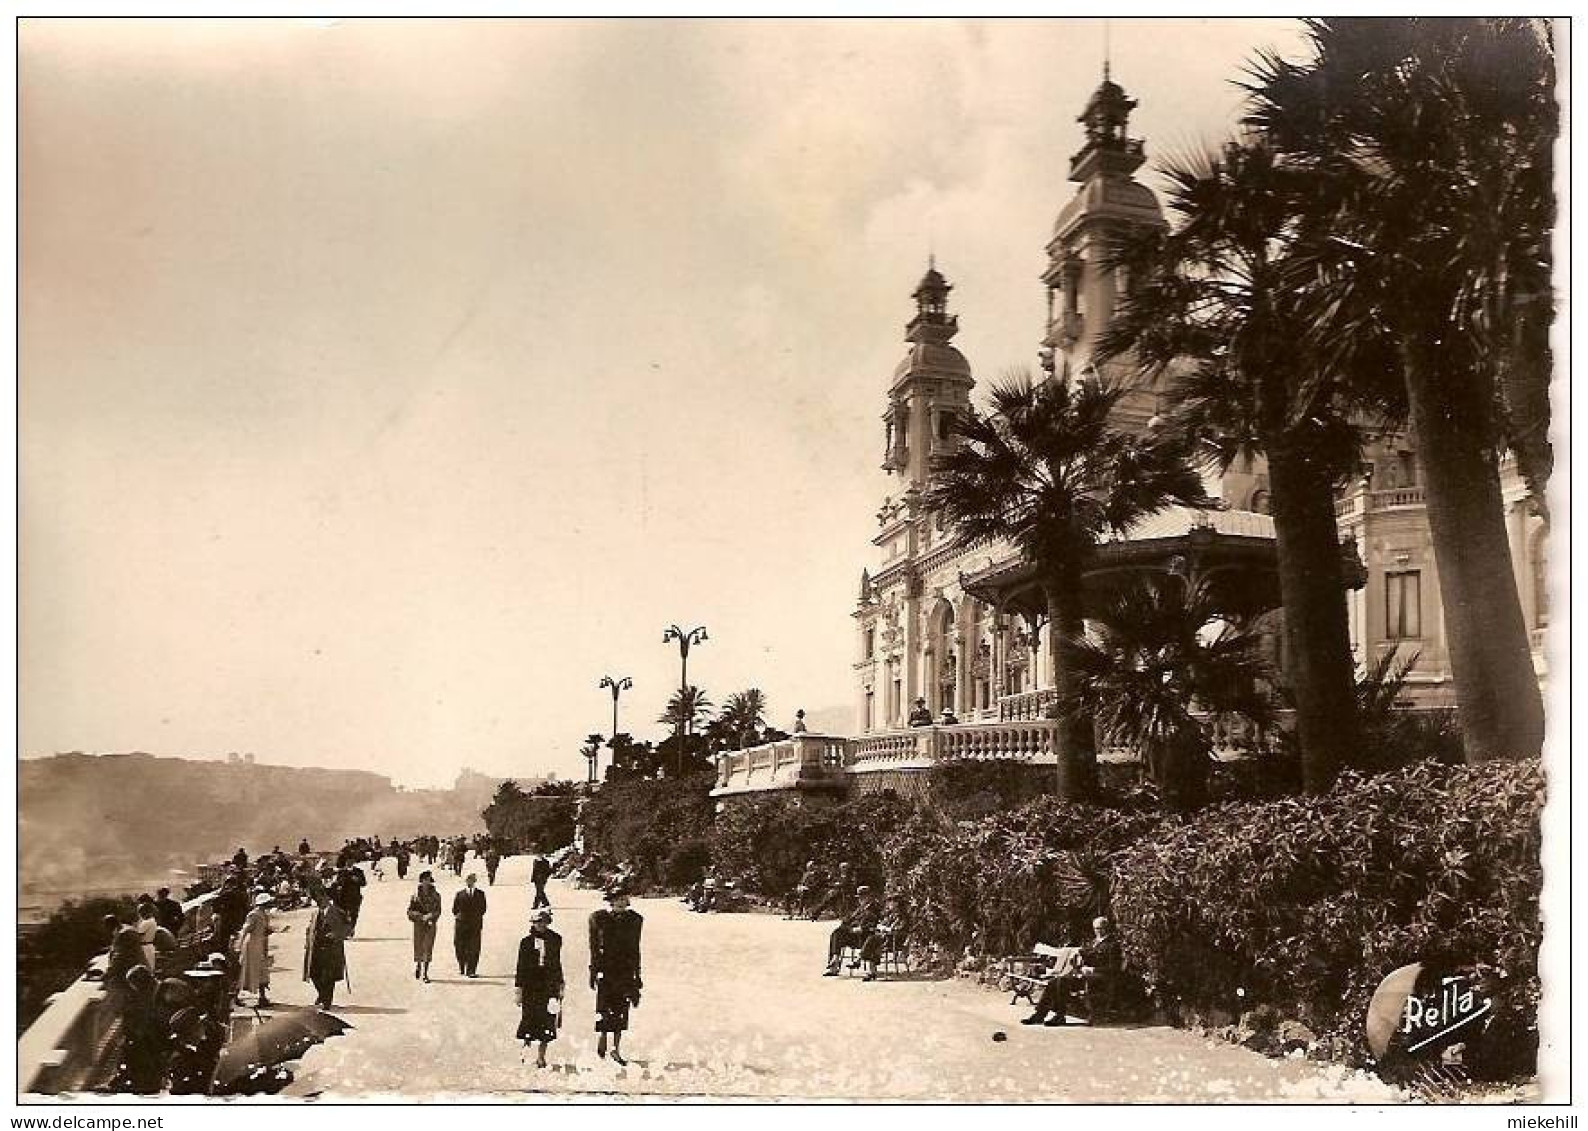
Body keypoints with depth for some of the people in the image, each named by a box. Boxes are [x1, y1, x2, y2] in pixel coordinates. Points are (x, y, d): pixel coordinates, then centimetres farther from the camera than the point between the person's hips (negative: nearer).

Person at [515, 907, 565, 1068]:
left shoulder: (555, 939, 7)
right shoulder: (526, 942, -1)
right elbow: (521, 966, 1)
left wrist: (560, 986, 13)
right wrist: (519, 989, -2)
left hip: (549, 987, 2)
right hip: (530, 987, -2)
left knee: (547, 1022, 1)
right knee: (529, 1018, -1)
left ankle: (541, 1056, 11)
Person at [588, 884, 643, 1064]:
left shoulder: (635, 919, 7)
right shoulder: (599, 918, -2)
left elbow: (635, 950, 12)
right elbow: (594, 948, 1)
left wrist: (637, 978, 12)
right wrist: (593, 972, -3)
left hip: (626, 971, 3)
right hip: (605, 970, -3)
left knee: (621, 1012, 6)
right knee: (605, 1009, -6)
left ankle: (617, 1050, 15)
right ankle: (602, 1041, 14)